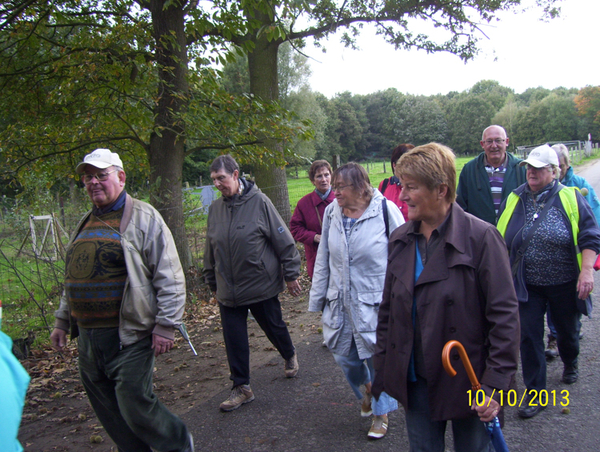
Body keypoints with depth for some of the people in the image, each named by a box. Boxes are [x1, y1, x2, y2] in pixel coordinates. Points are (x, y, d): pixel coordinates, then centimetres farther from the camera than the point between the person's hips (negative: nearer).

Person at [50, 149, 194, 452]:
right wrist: (62, 321, 22)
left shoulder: (143, 217, -7)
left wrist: (165, 325, -15)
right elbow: (73, 279, 24)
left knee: (136, 409, -4)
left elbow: (170, 277, -11)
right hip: (87, 339, 7)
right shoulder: (86, 224, 15)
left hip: (128, 339, -7)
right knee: (110, 415, 13)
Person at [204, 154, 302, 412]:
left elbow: (283, 241, -7)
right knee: (234, 340, 6)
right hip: (228, 291, 4)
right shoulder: (215, 208, 2)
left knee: (274, 328, 16)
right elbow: (211, 250, 12)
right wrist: (213, 283, 17)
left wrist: (291, 275, -5)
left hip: (262, 285, -3)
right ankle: (241, 387, 20)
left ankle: (289, 356, 46)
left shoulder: (259, 202, -12)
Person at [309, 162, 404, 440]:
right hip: (340, 302, 5)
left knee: (378, 358, 7)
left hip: (376, 302, -4)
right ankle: (366, 391, 46)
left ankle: (381, 412, 32)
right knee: (344, 356, 13)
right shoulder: (332, 212, 1)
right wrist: (317, 299, 10)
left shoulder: (385, 210, -12)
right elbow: (323, 259, 8)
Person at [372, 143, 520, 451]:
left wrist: (495, 384, -17)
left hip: (467, 381, -4)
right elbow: (388, 310, 10)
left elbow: (505, 316, -14)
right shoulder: (400, 240, 2)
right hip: (416, 382, 5)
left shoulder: (480, 237, -14)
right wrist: (382, 369, 9)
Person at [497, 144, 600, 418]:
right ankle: (535, 394, 12)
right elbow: (500, 240, 7)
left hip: (564, 283, -1)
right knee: (529, 337, 0)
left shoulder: (570, 198, -7)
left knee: (567, 330, 20)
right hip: (527, 285, 1)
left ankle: (570, 363, 52)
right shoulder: (514, 200, 0)